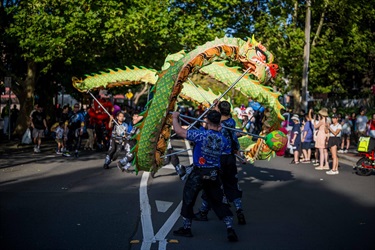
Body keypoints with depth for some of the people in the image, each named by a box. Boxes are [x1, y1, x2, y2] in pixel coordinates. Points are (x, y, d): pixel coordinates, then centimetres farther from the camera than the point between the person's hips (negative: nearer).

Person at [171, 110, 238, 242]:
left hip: (198, 174, -4)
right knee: (219, 202, 12)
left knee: (188, 200, 14)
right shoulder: (223, 139, -3)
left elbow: (179, 131, -17)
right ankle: (230, 229, 3)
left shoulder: (201, 135, -19)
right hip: (214, 175, 4)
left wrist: (175, 117, 0)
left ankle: (186, 228, 24)